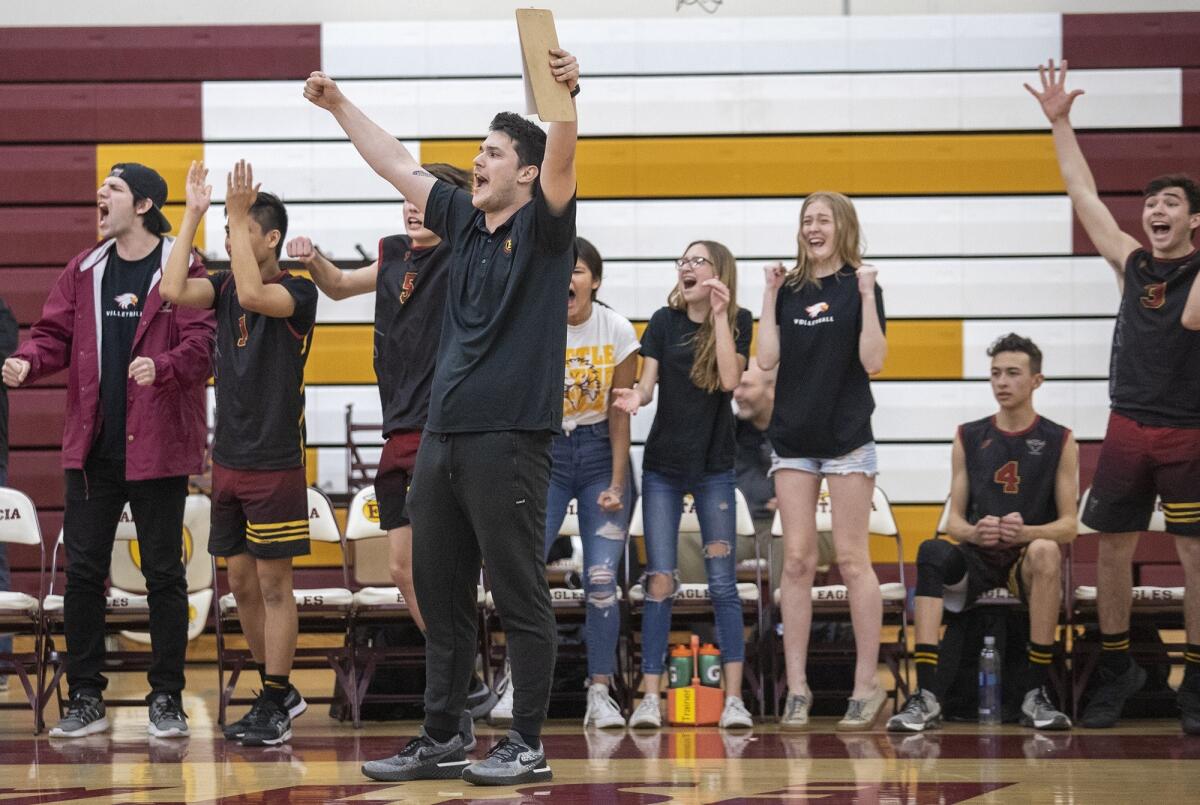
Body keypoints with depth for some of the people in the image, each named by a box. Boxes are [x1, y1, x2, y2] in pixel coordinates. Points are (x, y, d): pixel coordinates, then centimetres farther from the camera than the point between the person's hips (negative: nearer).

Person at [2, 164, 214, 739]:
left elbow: (201, 344, -11)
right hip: (93, 450, 5)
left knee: (164, 573, 2)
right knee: (82, 572, 5)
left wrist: (162, 367, -29)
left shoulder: (182, 270, -4)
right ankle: (85, 698, 13)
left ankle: (167, 700, 10)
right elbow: (55, 334, 10)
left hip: (156, 448, -4)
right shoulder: (84, 271, 11)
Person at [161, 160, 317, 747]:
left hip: (275, 462, -6)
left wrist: (238, 215, -25)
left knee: (273, 582, -2)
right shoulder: (224, 286, 8)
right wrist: (193, 214, -9)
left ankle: (275, 709, 3)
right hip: (228, 457, 6)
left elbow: (253, 295, -30)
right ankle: (278, 691, 23)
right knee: (241, 580, 10)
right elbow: (173, 291, -11)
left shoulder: (298, 293, -9)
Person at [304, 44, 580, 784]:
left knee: (521, 599, -2)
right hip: (443, 439, 8)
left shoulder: (543, 226, -3)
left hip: (510, 440, -8)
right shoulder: (466, 222, 15)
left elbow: (561, 164, -22)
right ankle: (442, 739, 18)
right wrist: (339, 106, 27)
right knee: (440, 598, 11)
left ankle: (529, 746, 3)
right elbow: (398, 165, 24)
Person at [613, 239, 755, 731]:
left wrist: (719, 315, -17)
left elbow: (729, 379, -15)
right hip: (663, 464, 2)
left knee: (723, 583, -3)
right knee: (660, 581, -2)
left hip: (714, 466, -2)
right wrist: (635, 396, -23)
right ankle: (650, 697, -2)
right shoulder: (664, 322, 6)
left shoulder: (738, 322, 0)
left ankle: (734, 697, -4)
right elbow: (647, 382, -1)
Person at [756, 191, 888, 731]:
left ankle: (866, 685, 2)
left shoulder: (859, 287, -2)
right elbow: (768, 358, 1)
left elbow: (872, 361, -11)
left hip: (846, 437, -4)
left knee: (851, 559, -4)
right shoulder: (789, 290, 9)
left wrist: (867, 296, -17)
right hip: (793, 438, 4)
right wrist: (769, 295, -1)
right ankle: (796, 687, 4)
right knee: (797, 560, 2)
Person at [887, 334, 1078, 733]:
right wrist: (974, 532, -16)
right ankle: (927, 696, -41)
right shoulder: (969, 438, 11)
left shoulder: (1059, 442, 5)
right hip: (977, 557, 1)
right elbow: (954, 520, 9)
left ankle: (1035, 693, -32)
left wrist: (1025, 532, -21)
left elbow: (1068, 526, 0)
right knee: (932, 553, -32)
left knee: (1045, 551, -37)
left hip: (1027, 559, -1)